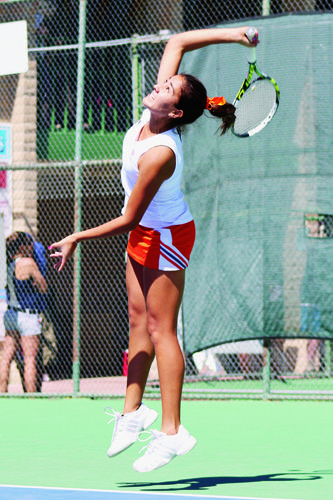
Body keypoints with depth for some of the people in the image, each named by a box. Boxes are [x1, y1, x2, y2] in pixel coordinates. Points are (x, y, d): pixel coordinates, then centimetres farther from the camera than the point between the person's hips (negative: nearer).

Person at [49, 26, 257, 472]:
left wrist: (76, 239, -16)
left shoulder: (159, 155, -33)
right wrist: (232, 35, -8)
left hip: (165, 238, -9)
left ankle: (172, 432, -10)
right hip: (144, 233, 9)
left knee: (160, 328, -10)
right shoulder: (151, 115, -12)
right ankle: (133, 410, 13)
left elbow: (127, 220, -26)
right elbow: (177, 42, -3)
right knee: (138, 320, 9)